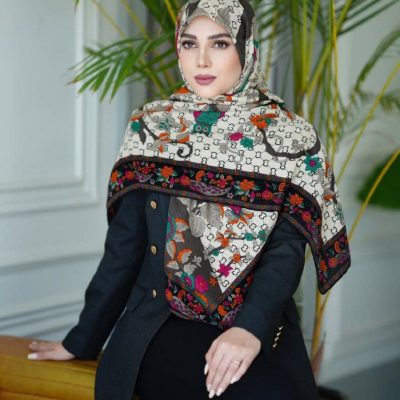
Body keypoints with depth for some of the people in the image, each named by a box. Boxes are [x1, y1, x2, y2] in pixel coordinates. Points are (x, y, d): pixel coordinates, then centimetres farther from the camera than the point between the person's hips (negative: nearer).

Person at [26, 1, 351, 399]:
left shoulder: (290, 137, 3)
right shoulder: (150, 127, 9)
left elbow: (286, 249, -8)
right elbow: (124, 244, 12)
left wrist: (251, 328, -26)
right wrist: (83, 339, 11)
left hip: (262, 325, 1)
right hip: (163, 324, -1)